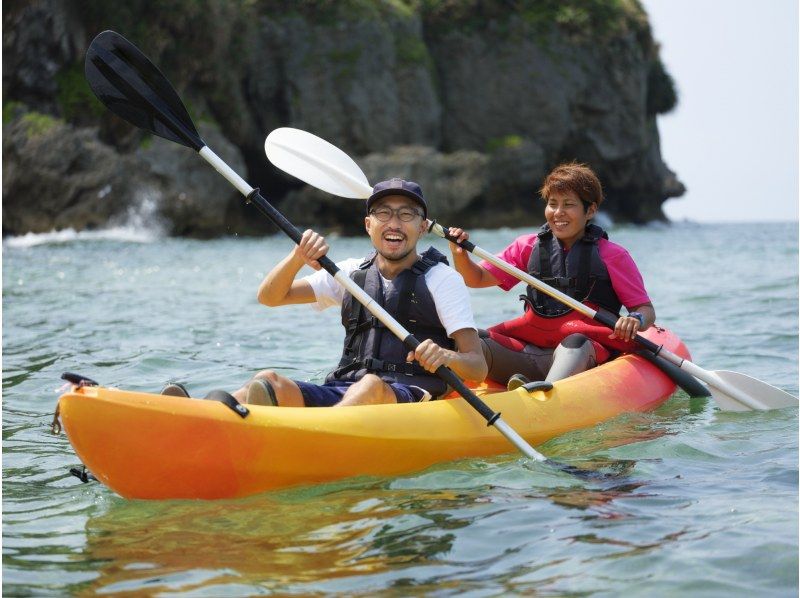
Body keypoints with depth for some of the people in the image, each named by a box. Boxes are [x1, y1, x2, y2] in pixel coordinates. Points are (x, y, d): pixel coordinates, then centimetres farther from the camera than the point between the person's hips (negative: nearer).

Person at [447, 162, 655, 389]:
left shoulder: (612, 255, 6)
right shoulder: (529, 246, 15)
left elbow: (647, 310, 5)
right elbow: (476, 279, 17)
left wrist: (635, 320, -19)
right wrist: (460, 255, -4)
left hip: (587, 353, -4)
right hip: (529, 349, 4)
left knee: (575, 344, -40)